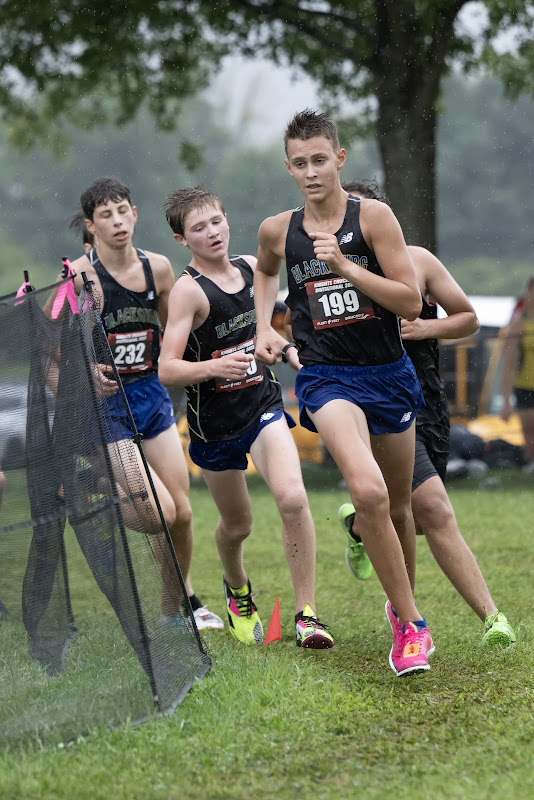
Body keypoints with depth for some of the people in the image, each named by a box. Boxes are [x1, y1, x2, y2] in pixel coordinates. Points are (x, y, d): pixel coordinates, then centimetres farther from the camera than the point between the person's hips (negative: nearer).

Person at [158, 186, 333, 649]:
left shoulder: (252, 267, 0)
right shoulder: (188, 289, -17)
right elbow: (167, 370, -23)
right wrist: (216, 367, -37)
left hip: (263, 406, 3)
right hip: (213, 423, -2)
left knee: (292, 497, -22)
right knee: (237, 524, 14)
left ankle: (306, 613, -14)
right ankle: (237, 589, 49)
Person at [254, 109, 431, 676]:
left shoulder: (373, 216, -6)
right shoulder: (277, 231, 1)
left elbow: (411, 303, -11)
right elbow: (265, 271, 27)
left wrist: (344, 264, -20)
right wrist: (263, 329, 13)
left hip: (388, 374, 1)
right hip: (326, 378, -1)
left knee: (398, 508, 16)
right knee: (367, 491, -26)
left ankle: (402, 601, 43)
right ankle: (410, 623, -17)